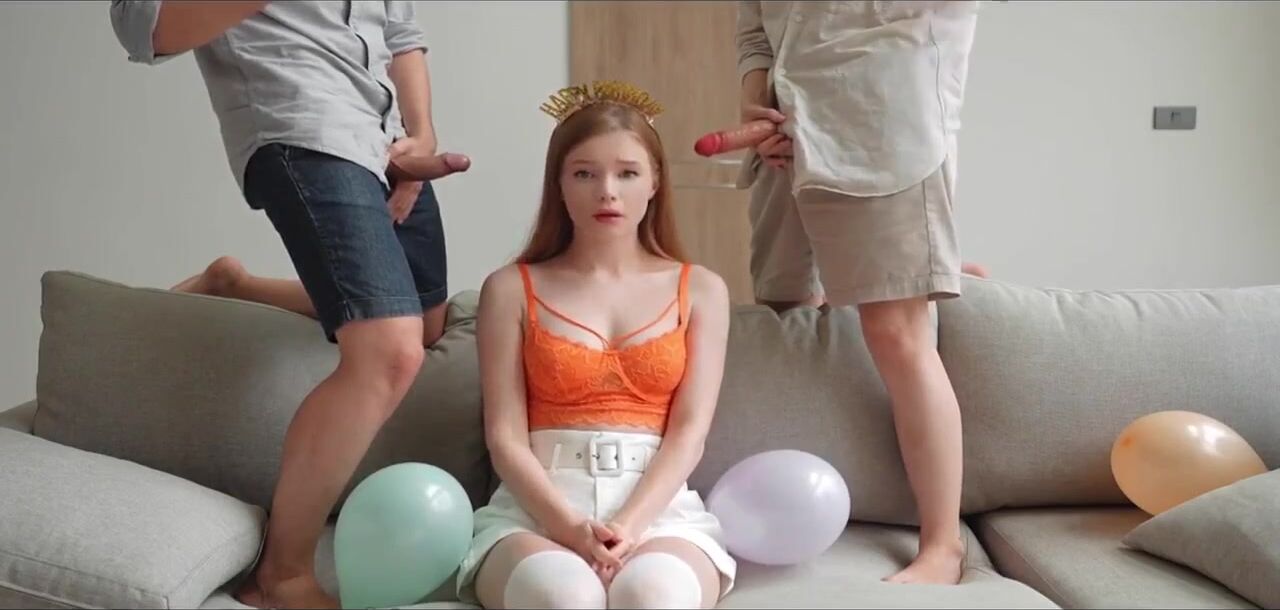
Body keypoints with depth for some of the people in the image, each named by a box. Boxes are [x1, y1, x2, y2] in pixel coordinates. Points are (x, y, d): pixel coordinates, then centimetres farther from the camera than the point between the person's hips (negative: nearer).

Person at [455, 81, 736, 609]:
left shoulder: (700, 290, 13)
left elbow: (689, 432, 2)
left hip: (660, 509, 1)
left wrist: (629, 525, -16)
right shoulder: (511, 289, 10)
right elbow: (505, 437, 1)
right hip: (536, 510, 0)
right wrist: (571, 527, -17)